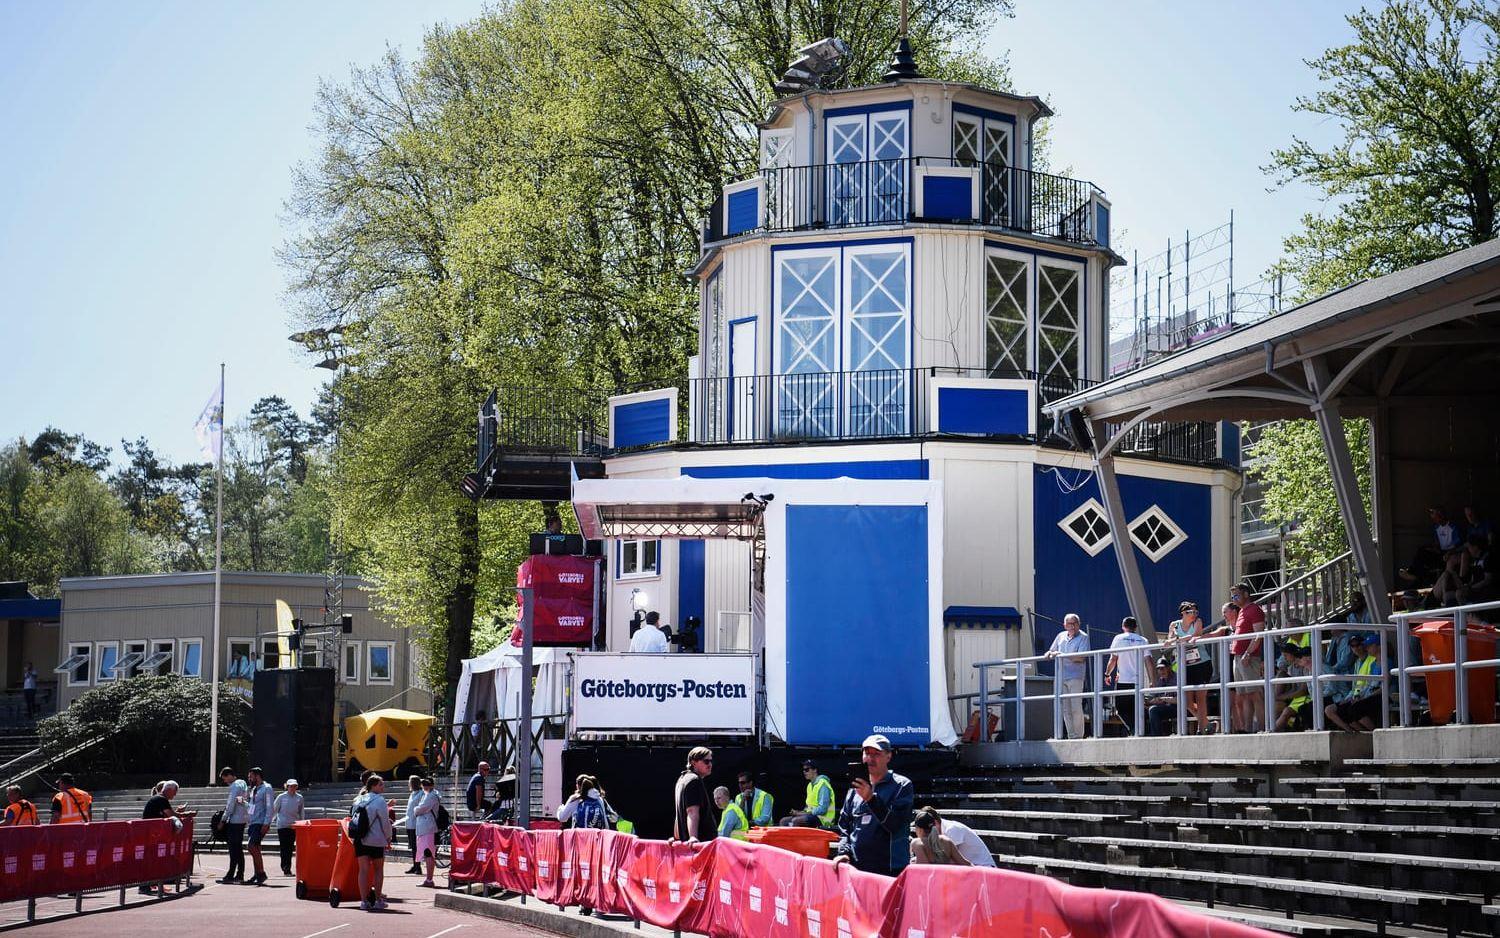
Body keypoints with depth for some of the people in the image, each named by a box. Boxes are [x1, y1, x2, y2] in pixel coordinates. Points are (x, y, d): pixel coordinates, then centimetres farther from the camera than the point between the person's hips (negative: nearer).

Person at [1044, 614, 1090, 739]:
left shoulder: (1083, 637, -4)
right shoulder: (1061, 636, 13)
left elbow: (1081, 657, -15)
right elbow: (1052, 651, 25)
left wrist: (1061, 655, -19)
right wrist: (1050, 653, 0)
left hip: (1075, 677, -6)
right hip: (1061, 677, 6)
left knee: (1076, 707, -8)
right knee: (1065, 709, 5)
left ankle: (1078, 736, -2)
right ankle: (1071, 736, 9)